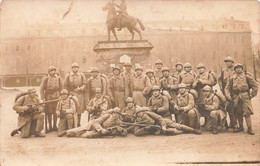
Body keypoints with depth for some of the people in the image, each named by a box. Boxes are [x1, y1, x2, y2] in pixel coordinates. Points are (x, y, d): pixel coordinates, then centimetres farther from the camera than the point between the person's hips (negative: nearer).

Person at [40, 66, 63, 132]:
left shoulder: (58, 78, 2)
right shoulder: (46, 79, -3)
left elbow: (61, 88, 8)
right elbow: (41, 89, -2)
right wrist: (43, 98, -7)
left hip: (56, 97, 1)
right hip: (48, 97, -1)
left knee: (55, 112, 5)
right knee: (49, 113, 3)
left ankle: (55, 126, 17)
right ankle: (50, 126, 13)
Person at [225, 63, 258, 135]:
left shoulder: (246, 77, 3)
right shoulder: (232, 78, 8)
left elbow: (255, 85, 4)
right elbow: (227, 88, 9)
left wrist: (252, 94, 0)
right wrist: (228, 96, -3)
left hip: (245, 97, -3)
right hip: (236, 97, 3)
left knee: (247, 113, -7)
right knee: (238, 113, 8)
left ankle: (249, 128, -2)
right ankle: (241, 127, 21)